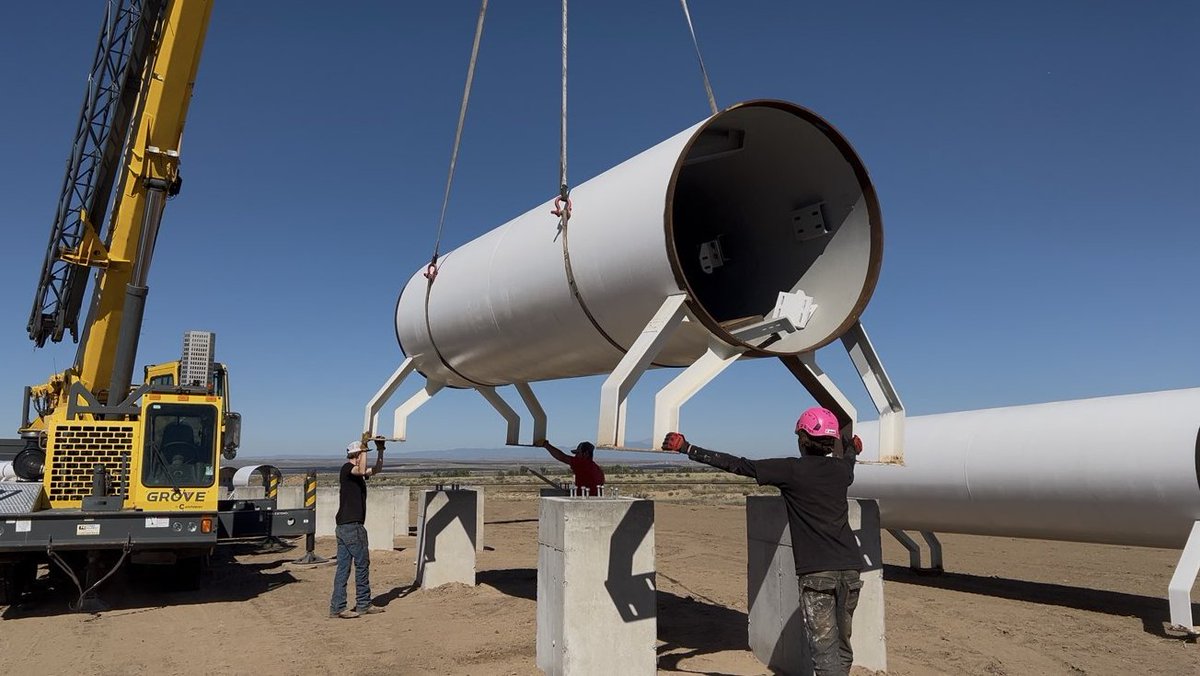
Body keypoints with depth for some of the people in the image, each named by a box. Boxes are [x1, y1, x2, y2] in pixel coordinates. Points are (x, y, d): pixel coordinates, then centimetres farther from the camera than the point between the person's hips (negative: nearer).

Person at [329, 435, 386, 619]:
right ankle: (363, 604, 9)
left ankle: (337, 607, 8)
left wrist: (380, 450, 13)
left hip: (343, 527, 9)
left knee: (343, 567, 7)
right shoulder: (347, 468, -9)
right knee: (362, 563, 0)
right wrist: (364, 448, -22)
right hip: (351, 526, -9)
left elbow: (376, 470, 24)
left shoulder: (356, 472, 18)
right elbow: (361, 470, -29)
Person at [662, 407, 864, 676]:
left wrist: (687, 448, -3)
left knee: (825, 647, -3)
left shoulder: (792, 470, -7)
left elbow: (737, 465, -8)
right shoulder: (841, 469, 9)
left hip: (816, 572, -5)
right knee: (842, 645, 15)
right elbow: (850, 455, 36)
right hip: (850, 568, 6)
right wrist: (850, 445, 61)